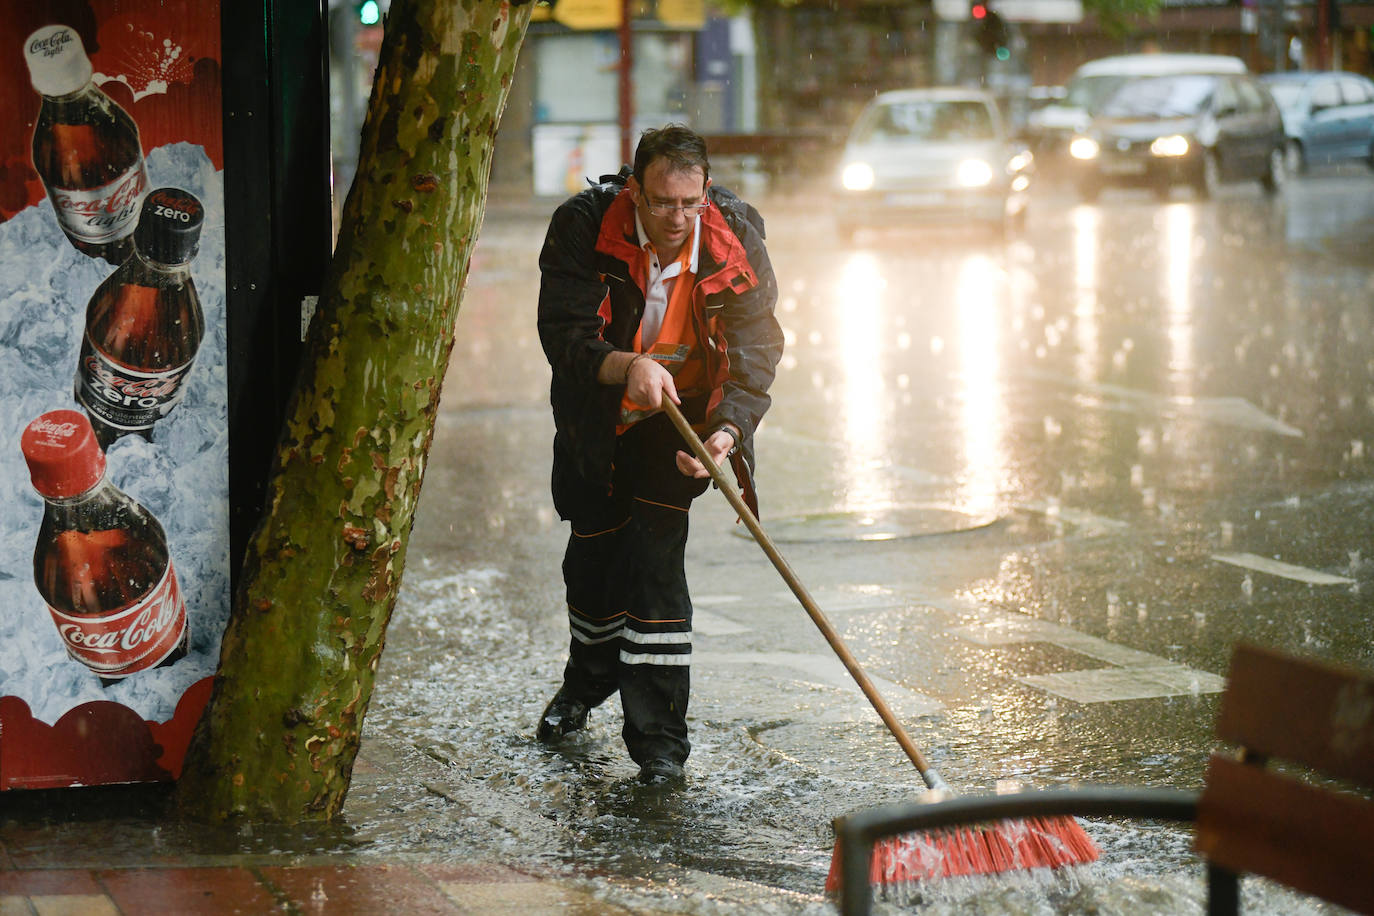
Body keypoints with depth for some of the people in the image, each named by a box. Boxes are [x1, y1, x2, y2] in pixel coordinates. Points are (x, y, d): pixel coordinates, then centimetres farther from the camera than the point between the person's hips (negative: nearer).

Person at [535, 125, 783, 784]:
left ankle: (658, 735, -10)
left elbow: (756, 346, -20)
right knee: (592, 553, 14)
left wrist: (729, 429, -37)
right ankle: (588, 679, 46)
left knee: (654, 555, -15)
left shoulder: (736, 236, -21)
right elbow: (563, 334, -27)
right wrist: (628, 366, -47)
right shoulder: (584, 225, -25)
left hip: (683, 417, -1)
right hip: (598, 419, 1)